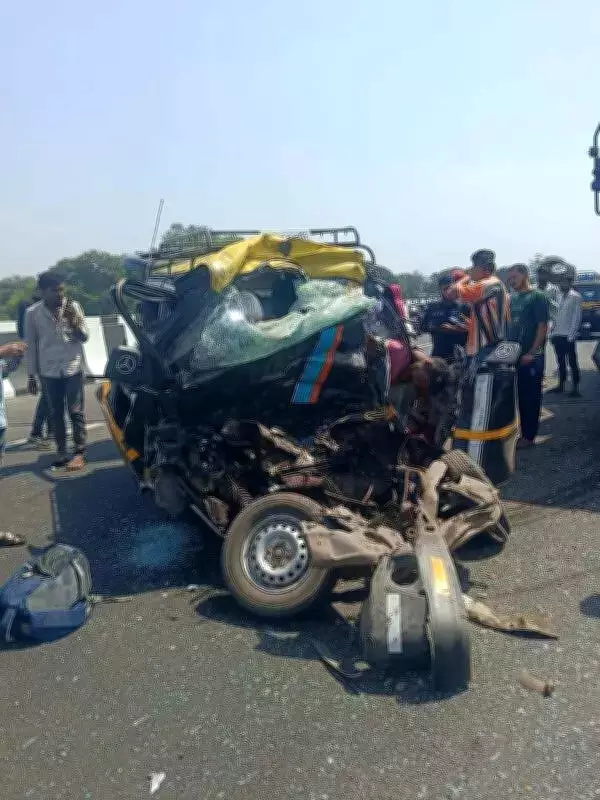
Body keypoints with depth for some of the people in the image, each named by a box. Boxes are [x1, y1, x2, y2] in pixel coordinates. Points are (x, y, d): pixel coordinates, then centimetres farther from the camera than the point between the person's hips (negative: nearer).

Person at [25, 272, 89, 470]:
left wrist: (73, 322, -18)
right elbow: (31, 345, 4)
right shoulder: (32, 313, -3)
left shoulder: (73, 306, -3)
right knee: (56, 414, 7)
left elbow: (84, 337, 1)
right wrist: (32, 375, 4)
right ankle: (61, 452, 16)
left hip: (73, 368, -1)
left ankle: (79, 453, 6)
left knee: (76, 412, -1)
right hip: (49, 372, 1)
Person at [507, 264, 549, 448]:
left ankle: (529, 436, 7)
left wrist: (532, 353, -17)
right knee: (520, 395, 11)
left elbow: (543, 327, -12)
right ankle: (523, 432, 21)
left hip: (531, 357, -7)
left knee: (531, 396, 0)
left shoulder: (537, 297, -7)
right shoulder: (512, 298, 13)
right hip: (514, 355, 7)